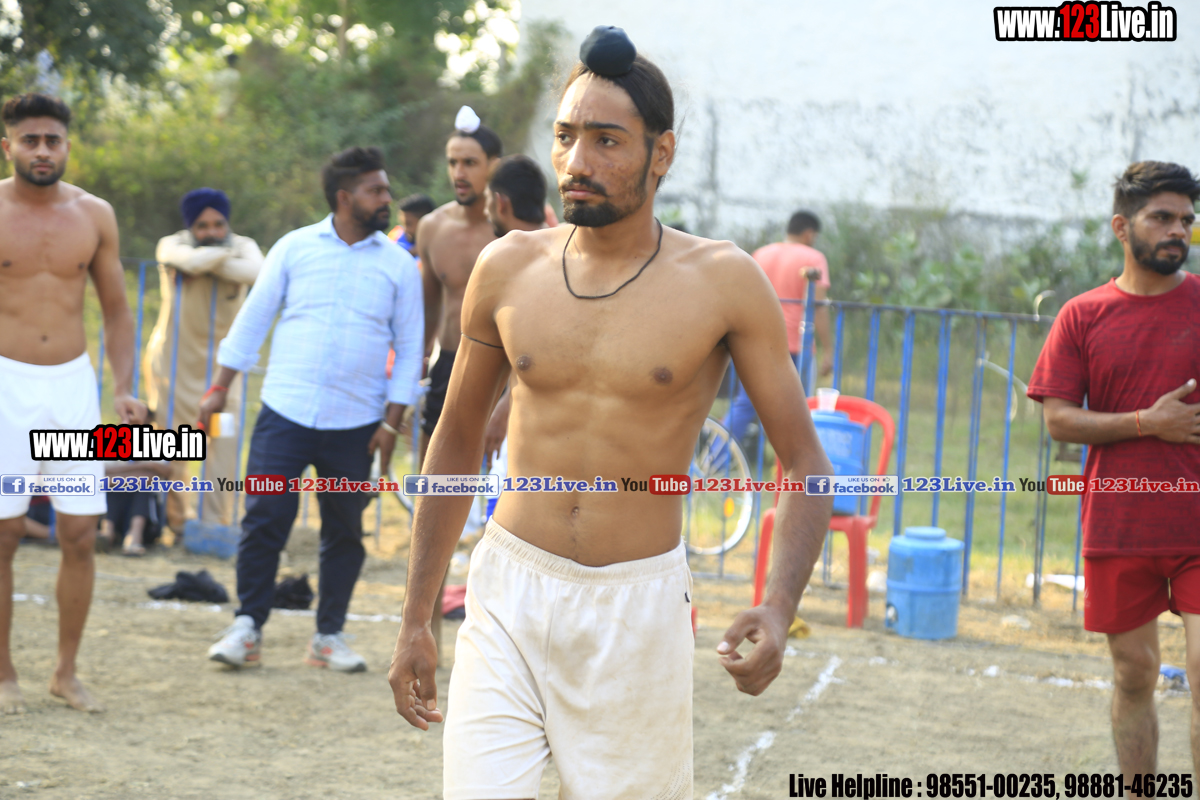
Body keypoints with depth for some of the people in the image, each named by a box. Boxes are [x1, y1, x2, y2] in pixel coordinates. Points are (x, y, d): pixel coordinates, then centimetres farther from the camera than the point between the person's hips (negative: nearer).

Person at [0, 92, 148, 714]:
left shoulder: (94, 215, 6)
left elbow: (115, 309, 13)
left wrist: (123, 388, 3)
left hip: (73, 383, 3)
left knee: (80, 535, 2)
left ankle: (66, 671, 15)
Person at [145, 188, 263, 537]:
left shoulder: (243, 246, -1)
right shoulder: (172, 245, -8)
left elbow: (254, 271, -26)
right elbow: (192, 261, -31)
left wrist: (208, 262, -23)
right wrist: (223, 253, -14)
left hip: (222, 364, 2)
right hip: (176, 361, -2)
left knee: (224, 444, -6)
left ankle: (215, 524, 1)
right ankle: (179, 521, 18)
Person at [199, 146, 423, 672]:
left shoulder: (398, 265, 6)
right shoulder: (294, 248, 4)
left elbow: (409, 347, 7)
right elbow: (253, 317, 9)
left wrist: (392, 421, -1)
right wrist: (220, 387, 5)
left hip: (356, 425, 1)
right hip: (285, 412, -1)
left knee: (344, 531, 6)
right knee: (265, 518, -6)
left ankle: (329, 635, 17)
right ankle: (247, 627, 5)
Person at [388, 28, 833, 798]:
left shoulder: (722, 283, -7)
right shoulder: (509, 269, 2)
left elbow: (805, 465, -4)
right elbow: (457, 443, 13)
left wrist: (779, 609, -22)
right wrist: (415, 621, 11)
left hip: (638, 610, -2)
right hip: (508, 593, 2)